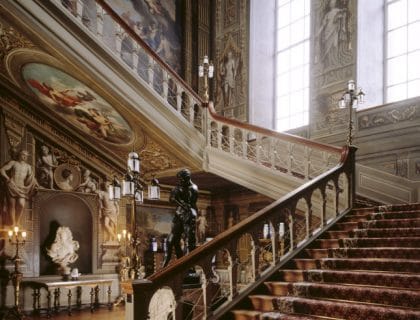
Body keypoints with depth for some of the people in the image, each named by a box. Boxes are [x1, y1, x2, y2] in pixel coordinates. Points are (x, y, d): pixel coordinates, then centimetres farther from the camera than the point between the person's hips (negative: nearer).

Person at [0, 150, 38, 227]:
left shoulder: (28, 166, 17)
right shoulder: (13, 162, 8)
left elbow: (31, 178, 10)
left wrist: (34, 185, -10)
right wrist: (8, 179, -13)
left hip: (22, 188, 2)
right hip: (12, 187, -2)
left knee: (21, 205, -17)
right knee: (11, 206, -4)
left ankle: (17, 222, -2)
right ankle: (13, 224, 1)